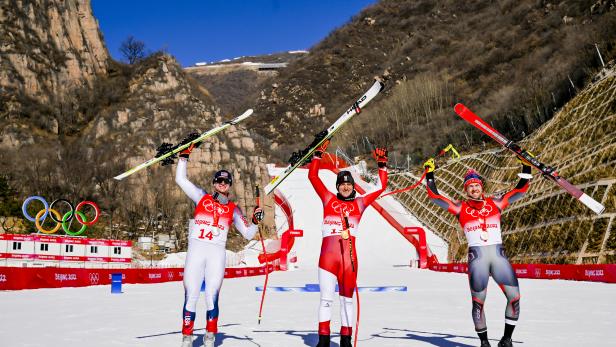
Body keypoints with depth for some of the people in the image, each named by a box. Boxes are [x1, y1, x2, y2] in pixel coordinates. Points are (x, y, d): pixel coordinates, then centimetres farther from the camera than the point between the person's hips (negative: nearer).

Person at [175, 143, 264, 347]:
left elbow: (248, 234, 13)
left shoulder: (233, 209, 14)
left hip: (217, 254, 0)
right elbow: (180, 179, 9)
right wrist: (184, 156, 3)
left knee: (212, 297, -6)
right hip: (195, 251, 0)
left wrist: (255, 221, -4)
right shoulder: (201, 197, 13)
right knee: (190, 297, -2)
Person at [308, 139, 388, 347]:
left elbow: (381, 186, 14)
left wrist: (382, 164, 13)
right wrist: (318, 154, 7)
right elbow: (313, 176, 9)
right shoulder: (329, 199, 10)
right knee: (326, 298, -1)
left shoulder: (359, 203, 11)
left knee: (347, 299, 9)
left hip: (349, 256, 1)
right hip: (327, 255, -1)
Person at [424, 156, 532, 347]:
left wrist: (526, 167, 8)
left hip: (498, 254, 2)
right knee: (478, 302, 0)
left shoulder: (494, 203, 12)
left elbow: (520, 190, 13)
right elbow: (435, 196, 3)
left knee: (515, 297, -6)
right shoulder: (460, 208, 8)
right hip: (477, 257, -2)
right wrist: (430, 174, 0)